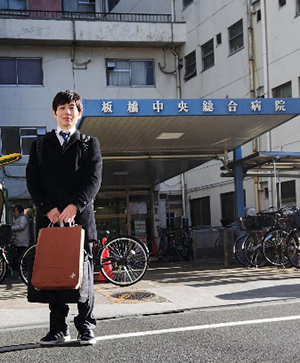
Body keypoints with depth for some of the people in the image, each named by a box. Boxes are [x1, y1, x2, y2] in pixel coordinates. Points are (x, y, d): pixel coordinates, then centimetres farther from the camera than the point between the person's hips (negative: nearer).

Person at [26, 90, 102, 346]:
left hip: (81, 216, -1)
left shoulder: (90, 144, 11)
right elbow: (32, 180, 7)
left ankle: (86, 327, 8)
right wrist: (48, 208, -9)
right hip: (50, 217, 2)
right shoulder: (40, 145, 16)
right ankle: (59, 329, 8)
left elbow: (94, 179, -1)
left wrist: (74, 206, -16)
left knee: (83, 272, 0)